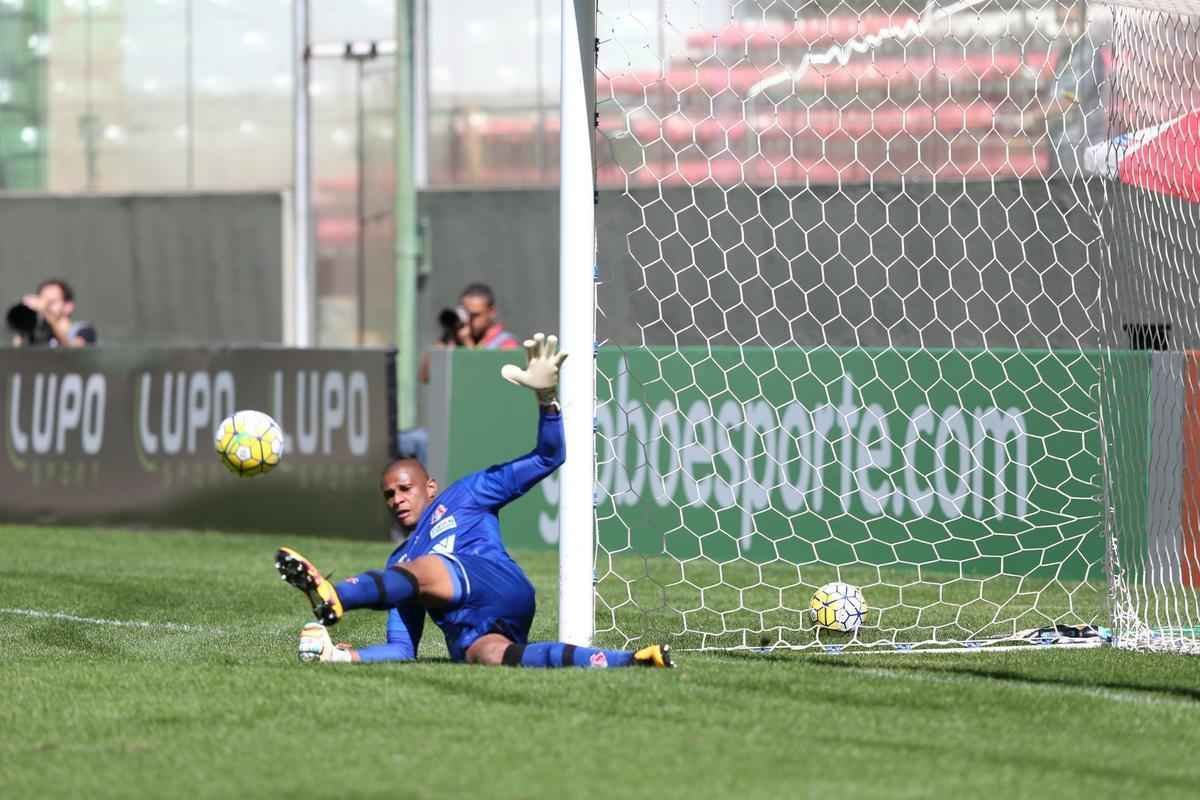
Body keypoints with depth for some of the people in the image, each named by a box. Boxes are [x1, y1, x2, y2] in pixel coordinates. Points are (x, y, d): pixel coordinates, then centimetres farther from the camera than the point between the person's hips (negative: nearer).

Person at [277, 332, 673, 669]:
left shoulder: (464, 497, 26)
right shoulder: (399, 564, 37)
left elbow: (547, 459, 20)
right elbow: (402, 650, 27)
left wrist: (547, 399, 3)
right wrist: (347, 656, 8)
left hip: (499, 588, -2)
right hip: (465, 638, 2)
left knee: (417, 571, -27)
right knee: (487, 655, -35)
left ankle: (330, 598, -55)